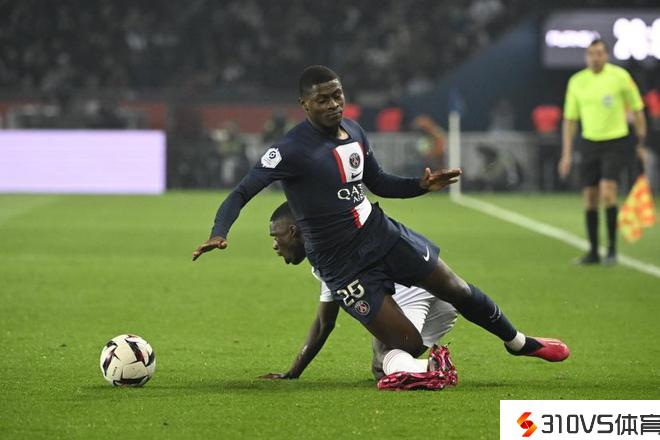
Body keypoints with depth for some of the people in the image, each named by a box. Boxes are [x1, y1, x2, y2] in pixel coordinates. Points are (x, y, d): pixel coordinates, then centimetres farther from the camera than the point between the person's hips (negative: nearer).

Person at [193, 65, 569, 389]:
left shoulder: (353, 131, 3)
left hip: (384, 234, 7)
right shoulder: (293, 150, -21)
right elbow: (242, 193, -24)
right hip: (343, 265, -6)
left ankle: (519, 342, 41)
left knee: (457, 290, 17)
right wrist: (219, 235, -40)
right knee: (408, 346, -12)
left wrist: (422, 186, 1)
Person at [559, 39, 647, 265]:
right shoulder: (576, 81, 3)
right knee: (589, 199, 3)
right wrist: (567, 154, 5)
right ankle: (593, 251, 13)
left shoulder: (620, 76, -6)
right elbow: (570, 120, 9)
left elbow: (637, 111, 2)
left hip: (616, 143, -4)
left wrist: (641, 144, 1)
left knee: (607, 192, -18)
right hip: (589, 144, 4)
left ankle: (612, 247, -8)